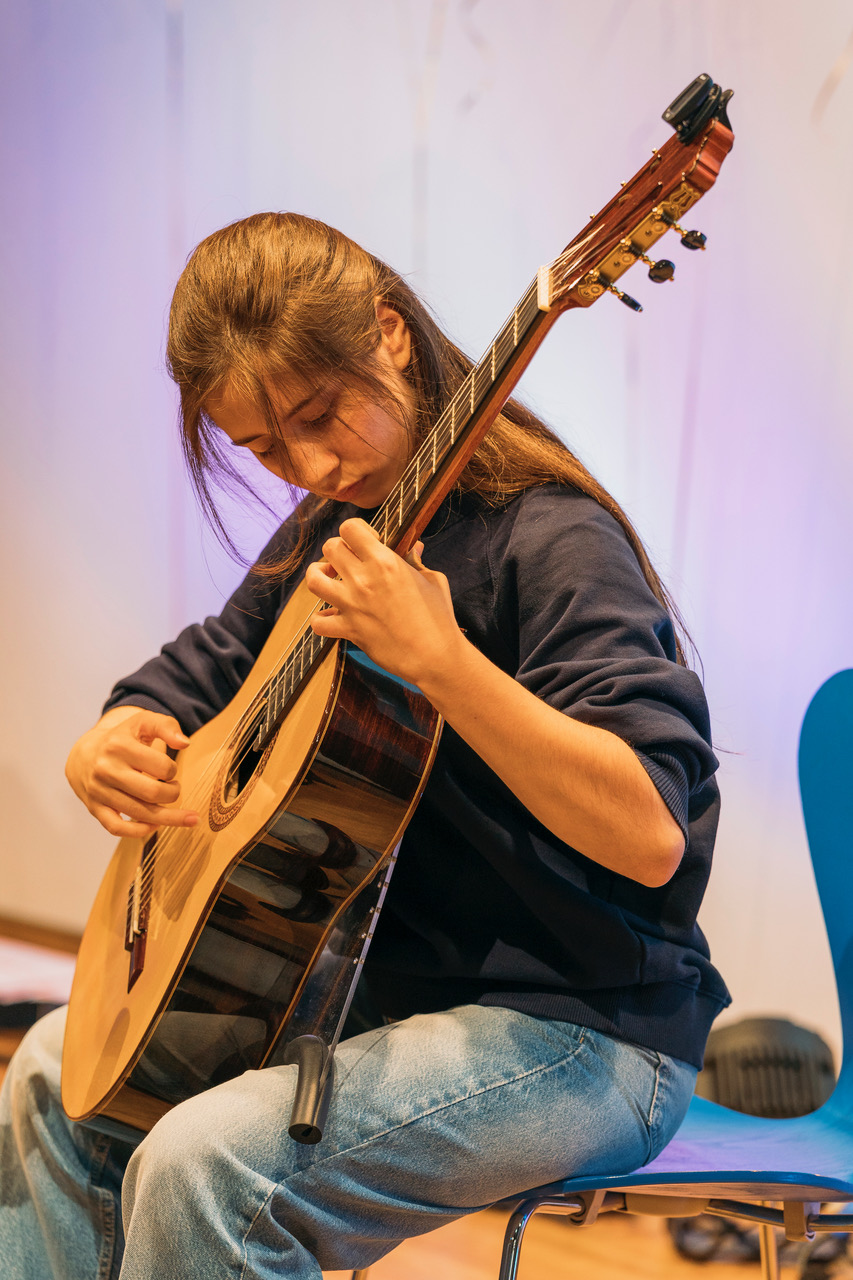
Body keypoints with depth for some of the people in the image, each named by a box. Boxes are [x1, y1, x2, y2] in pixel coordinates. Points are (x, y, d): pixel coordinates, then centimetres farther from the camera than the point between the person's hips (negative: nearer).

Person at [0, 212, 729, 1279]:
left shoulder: (549, 541, -19)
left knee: (204, 1163, -26)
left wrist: (437, 658, -37)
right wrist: (105, 754, -7)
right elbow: (183, 684, 17)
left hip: (579, 1036, -9)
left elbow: (652, 838, -30)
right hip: (389, 980, 9)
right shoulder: (327, 534, 8)